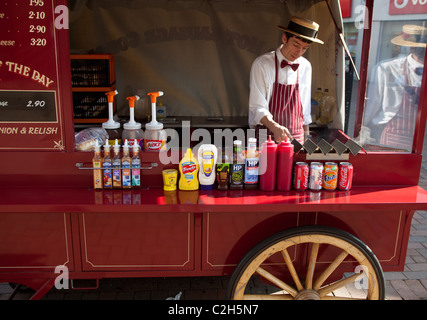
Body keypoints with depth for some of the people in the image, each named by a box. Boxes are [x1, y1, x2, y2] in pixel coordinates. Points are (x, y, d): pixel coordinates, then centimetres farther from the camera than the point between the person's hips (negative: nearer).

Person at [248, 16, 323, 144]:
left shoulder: (305, 67, 8)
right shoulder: (261, 65, -7)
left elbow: (305, 109, 15)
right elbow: (257, 107, -11)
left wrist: (306, 138, 15)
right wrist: (275, 127, -27)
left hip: (296, 137, 4)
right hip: (267, 137, -4)